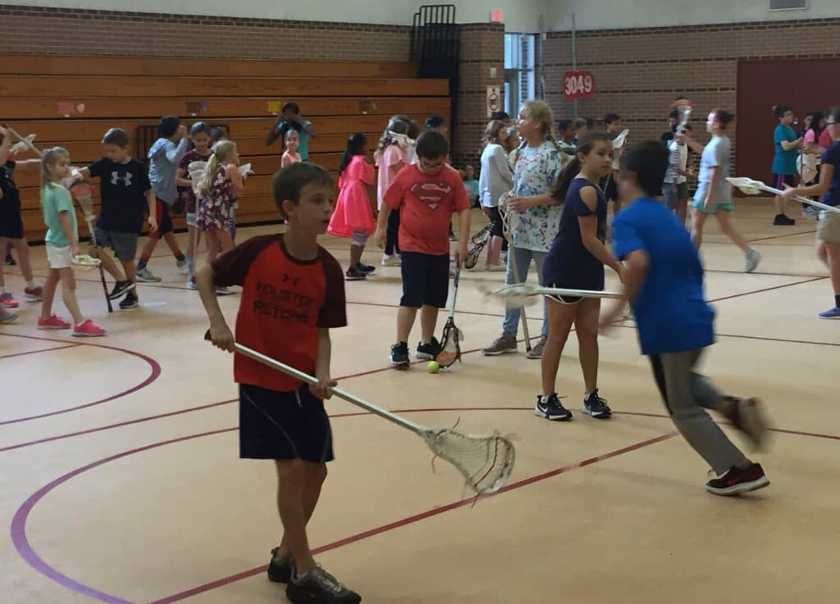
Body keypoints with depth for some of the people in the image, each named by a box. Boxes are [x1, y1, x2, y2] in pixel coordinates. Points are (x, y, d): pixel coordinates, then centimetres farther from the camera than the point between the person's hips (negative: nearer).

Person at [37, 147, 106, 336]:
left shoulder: (47, 188, 7)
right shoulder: (60, 191, -20)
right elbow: (64, 219, -25)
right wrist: (74, 244, -25)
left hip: (53, 240, 9)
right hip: (62, 243, -9)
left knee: (53, 279, 19)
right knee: (69, 283, -13)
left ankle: (46, 317, 29)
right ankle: (80, 323, -17)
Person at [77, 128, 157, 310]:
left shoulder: (137, 167, -6)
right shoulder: (105, 164, 0)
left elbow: (149, 192, -1)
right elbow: (86, 171, -12)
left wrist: (152, 215, -9)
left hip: (129, 223, -3)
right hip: (106, 219, 3)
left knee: (126, 259, 6)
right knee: (94, 247, -13)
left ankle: (132, 294, 26)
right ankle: (122, 280, 2)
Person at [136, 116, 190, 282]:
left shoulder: (165, 143, 14)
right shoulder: (166, 144, -14)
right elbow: (175, 158, -33)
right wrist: (184, 138, -25)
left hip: (162, 193, 10)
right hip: (157, 194, -10)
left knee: (167, 228, 20)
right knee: (157, 231, -6)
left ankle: (181, 260, 34)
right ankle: (141, 269, -4)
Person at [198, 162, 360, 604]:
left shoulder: (328, 269, -6)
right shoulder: (258, 252, -14)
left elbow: (322, 332, -2)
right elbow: (205, 275, -1)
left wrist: (322, 375, -19)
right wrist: (217, 322, -14)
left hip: (303, 382, 5)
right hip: (260, 378, -4)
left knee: (315, 469, 9)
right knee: (291, 468, -8)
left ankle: (286, 556, 30)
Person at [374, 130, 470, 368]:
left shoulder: (452, 178, -2)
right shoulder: (406, 176, -8)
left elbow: (463, 210, -2)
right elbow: (387, 203, 3)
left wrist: (463, 242, -8)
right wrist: (381, 228, 8)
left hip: (440, 248, 4)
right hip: (412, 247, -4)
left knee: (433, 299, 14)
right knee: (412, 298, -9)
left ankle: (427, 343, 28)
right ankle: (400, 347, -2)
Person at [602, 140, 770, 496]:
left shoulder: (627, 219, -9)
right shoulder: (669, 218, 14)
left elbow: (638, 262, -28)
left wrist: (620, 306, -20)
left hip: (665, 326, -7)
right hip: (697, 317, 7)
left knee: (683, 408, 10)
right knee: (684, 381, 32)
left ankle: (738, 470, 10)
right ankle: (733, 407, 6)